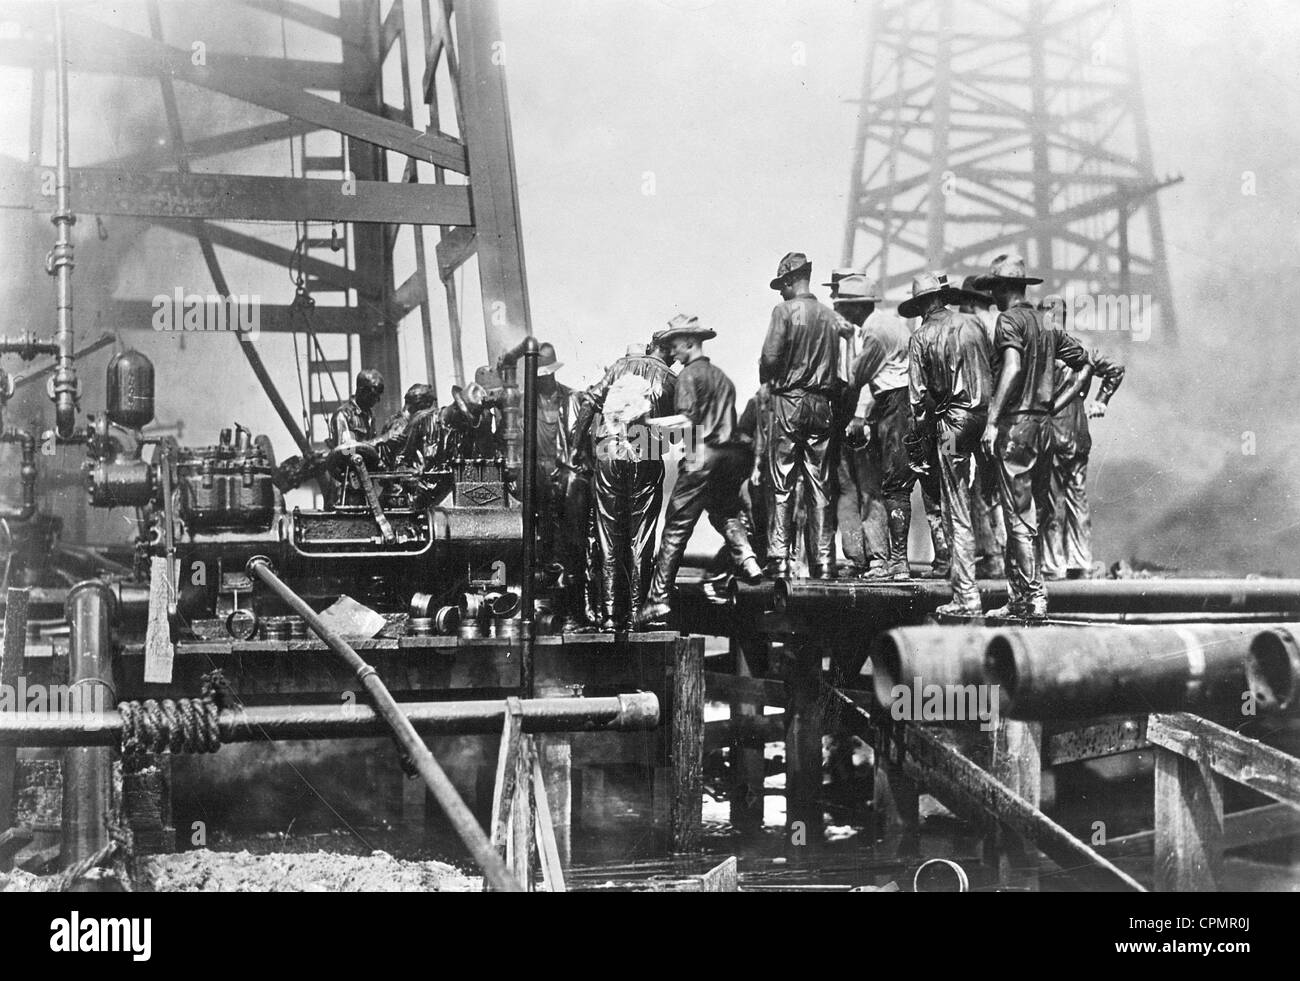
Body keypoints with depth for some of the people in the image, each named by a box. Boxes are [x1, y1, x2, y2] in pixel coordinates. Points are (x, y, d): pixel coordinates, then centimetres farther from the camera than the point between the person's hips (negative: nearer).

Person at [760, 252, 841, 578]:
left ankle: (779, 558, -5)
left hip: (787, 401, -4)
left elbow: (770, 358, -13)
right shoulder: (829, 317, 9)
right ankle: (823, 560, 4)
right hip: (822, 404, 4)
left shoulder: (785, 311, -6)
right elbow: (836, 371, 10)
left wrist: (765, 379, 5)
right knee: (820, 486, 6)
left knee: (781, 485, -1)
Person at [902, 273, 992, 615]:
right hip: (985, 416, 3)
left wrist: (919, 432, 10)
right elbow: (992, 370, 12)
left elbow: (917, 395, -2)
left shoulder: (921, 337, 0)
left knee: (957, 512, -1)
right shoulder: (972, 324, 9)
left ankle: (967, 596, -1)